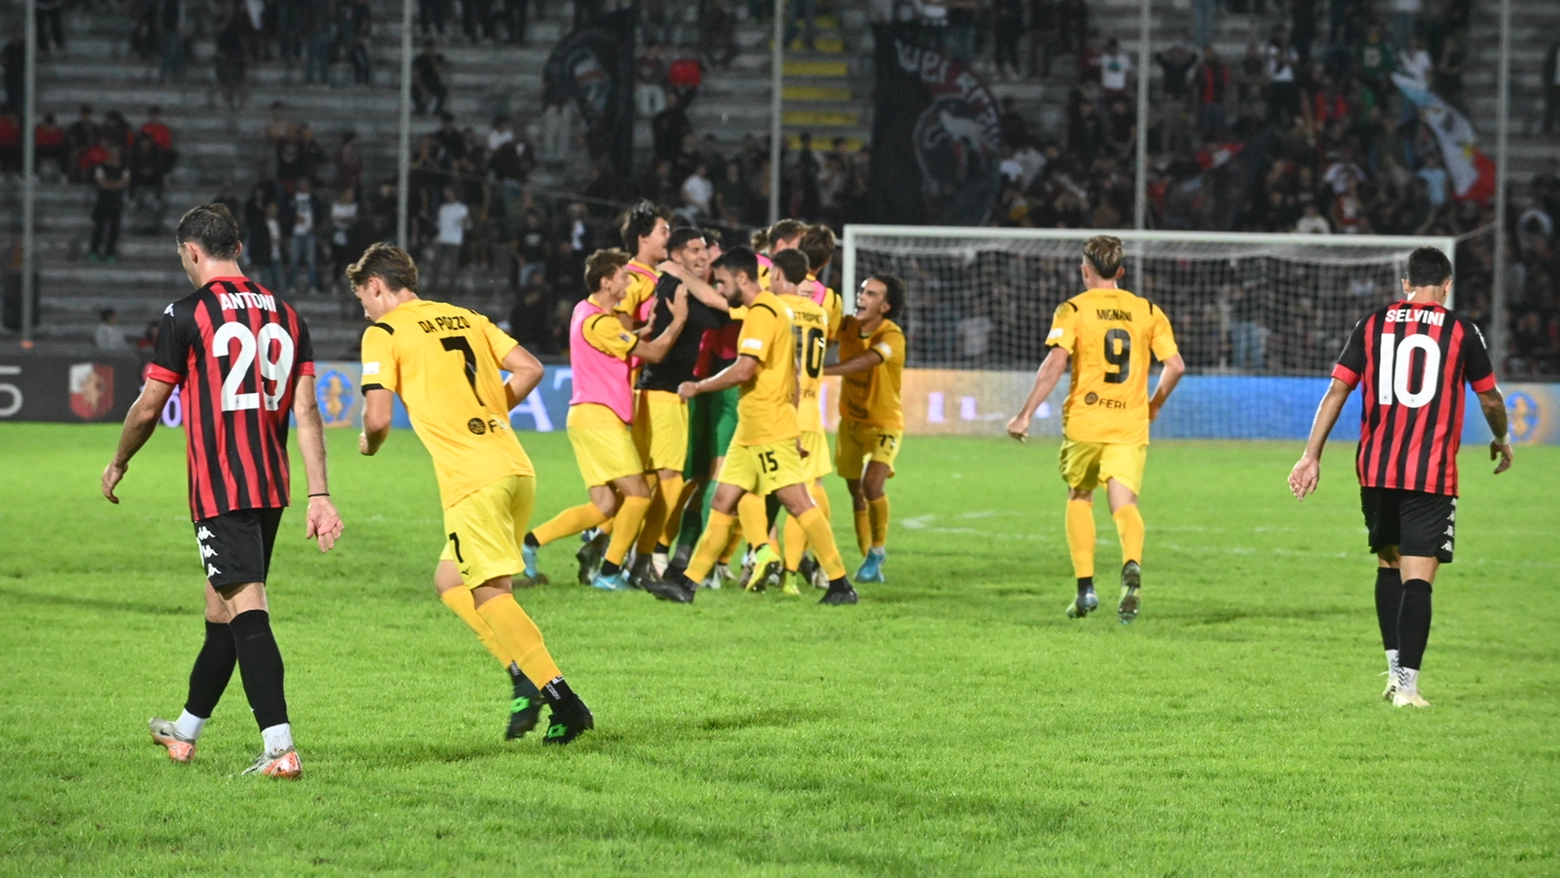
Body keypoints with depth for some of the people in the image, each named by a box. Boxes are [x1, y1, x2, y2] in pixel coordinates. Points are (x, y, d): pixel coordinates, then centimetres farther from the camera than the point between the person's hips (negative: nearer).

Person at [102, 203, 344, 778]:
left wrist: (118, 463, 16)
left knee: (246, 608, -11)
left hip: (220, 489, -7)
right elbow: (306, 412, 5)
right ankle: (186, 732, 34)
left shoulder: (188, 315, -7)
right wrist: (319, 496, 3)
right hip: (271, 487, 7)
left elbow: (149, 408, -1)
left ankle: (280, 749, -22)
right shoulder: (285, 316, 9)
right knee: (222, 607, 19)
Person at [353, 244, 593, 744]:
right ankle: (525, 676, 5)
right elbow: (530, 370, 14)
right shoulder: (466, 319, 19)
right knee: (450, 580, 18)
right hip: (517, 467, 7)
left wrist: (370, 444, 13)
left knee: (491, 593, -6)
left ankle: (562, 700, -16)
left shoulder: (383, 333, 0)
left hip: (473, 478, -7)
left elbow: (378, 417, -9)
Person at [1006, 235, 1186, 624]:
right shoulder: (1148, 311, 8)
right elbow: (1175, 365, 4)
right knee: (1124, 503, -3)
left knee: (1079, 499, 17)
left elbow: (1055, 363, -14)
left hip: (1084, 421, -1)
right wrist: (1155, 404, 22)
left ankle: (1085, 587, 10)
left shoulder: (1073, 310, -2)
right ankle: (1132, 564, -35)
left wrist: (1025, 414, -11)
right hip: (1130, 424, 1)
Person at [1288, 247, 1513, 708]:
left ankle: (1395, 670, 18)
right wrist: (1502, 440, 32)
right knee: (1418, 578, -4)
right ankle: (1407, 685, -10)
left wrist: (1312, 456, 5)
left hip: (1376, 470, 3)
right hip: (1432, 474, -3)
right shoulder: (1461, 330, 1)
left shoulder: (1372, 324, 6)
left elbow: (1336, 391, 2)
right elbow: (1490, 398, 12)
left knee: (1388, 564, 20)